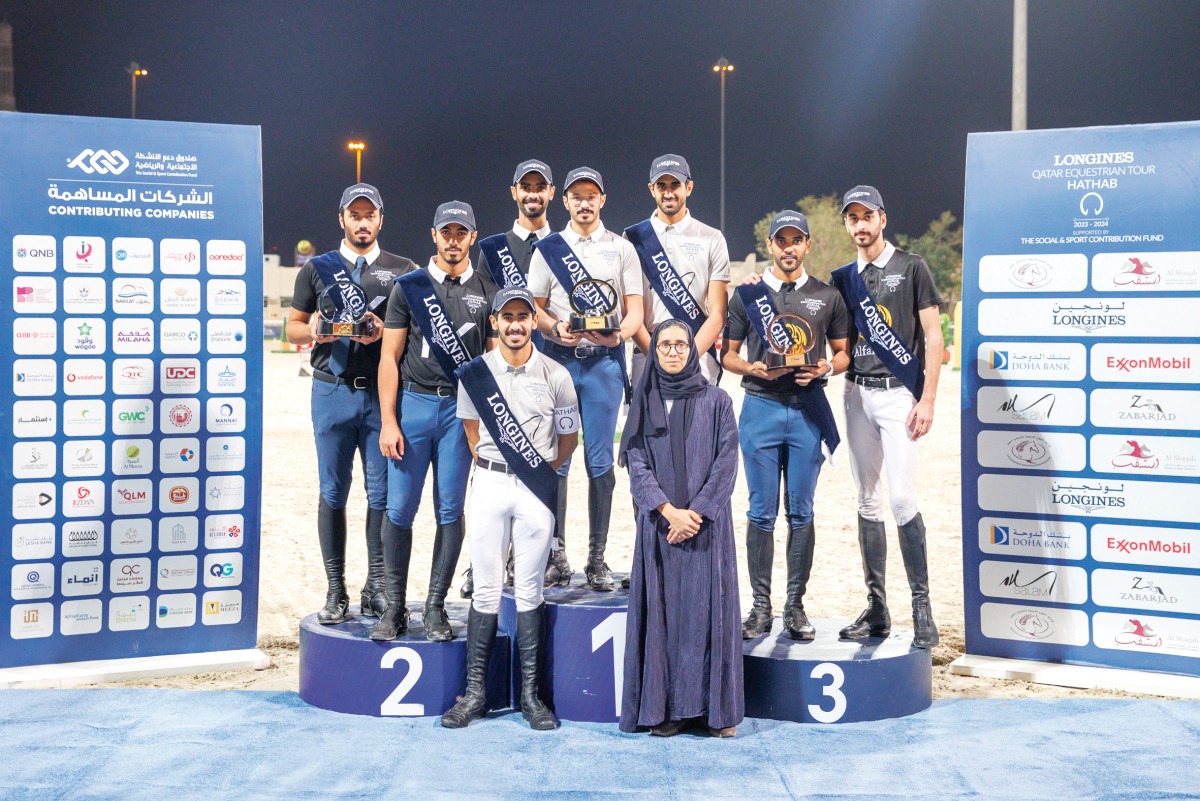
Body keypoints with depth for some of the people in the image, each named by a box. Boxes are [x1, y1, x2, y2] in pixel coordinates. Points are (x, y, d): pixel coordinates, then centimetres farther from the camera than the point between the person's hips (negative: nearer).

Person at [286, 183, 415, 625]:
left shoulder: (403, 271, 10)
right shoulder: (318, 268, 11)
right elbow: (292, 327, 11)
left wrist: (385, 332, -13)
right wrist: (314, 332, -11)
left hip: (384, 392, 0)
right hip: (332, 390, 0)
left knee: (382, 493, 2)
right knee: (333, 493, 3)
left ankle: (376, 587, 13)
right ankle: (336, 592, 11)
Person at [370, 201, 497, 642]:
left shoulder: (488, 293, 9)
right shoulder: (410, 286, 7)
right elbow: (389, 358, 4)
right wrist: (388, 422, -5)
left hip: (462, 408, 0)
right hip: (412, 404, 0)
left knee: (450, 511, 2)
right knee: (400, 509, -1)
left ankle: (435, 607, 11)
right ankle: (395, 608, 10)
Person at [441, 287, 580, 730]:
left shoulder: (556, 375, 0)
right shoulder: (475, 372, 3)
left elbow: (569, 438, 9)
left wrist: (541, 474, 10)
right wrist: (492, 468, 11)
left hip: (537, 487, -1)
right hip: (488, 483, 1)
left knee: (529, 591, 3)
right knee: (486, 589, 3)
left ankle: (530, 694, 10)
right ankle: (475, 693, 10)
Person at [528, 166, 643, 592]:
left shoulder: (622, 249, 10)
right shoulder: (547, 248, 11)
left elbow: (635, 310, 5)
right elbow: (534, 308, 8)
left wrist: (618, 335, -17)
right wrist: (557, 329, -13)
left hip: (604, 361, -1)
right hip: (558, 359, 1)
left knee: (600, 461, 0)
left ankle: (597, 557, 7)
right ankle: (555, 554, 10)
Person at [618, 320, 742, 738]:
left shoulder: (716, 401, 3)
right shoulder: (644, 403, 7)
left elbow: (726, 463, -2)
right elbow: (637, 465, 0)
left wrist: (696, 512, -12)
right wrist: (669, 511, -13)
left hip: (707, 522, -1)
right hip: (658, 524, 1)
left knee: (709, 608, 0)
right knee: (662, 610, 1)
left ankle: (718, 708, 8)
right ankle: (665, 707, 8)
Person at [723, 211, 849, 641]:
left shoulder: (827, 296, 11)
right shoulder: (747, 294, 9)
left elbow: (843, 351, 14)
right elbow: (728, 353, 10)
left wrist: (826, 368, -8)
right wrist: (752, 368, -10)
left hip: (808, 409, 0)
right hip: (760, 407, 0)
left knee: (801, 511, 4)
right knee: (761, 512, 2)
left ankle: (796, 606, 13)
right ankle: (761, 606, 10)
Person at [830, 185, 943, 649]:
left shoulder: (911, 268, 1)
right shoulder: (842, 278, 15)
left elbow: (933, 335, -3)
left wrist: (927, 399, -12)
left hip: (899, 393, -5)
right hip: (857, 393, 5)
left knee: (901, 498, -14)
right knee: (867, 502, 7)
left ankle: (922, 606, -5)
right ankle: (876, 609, 13)